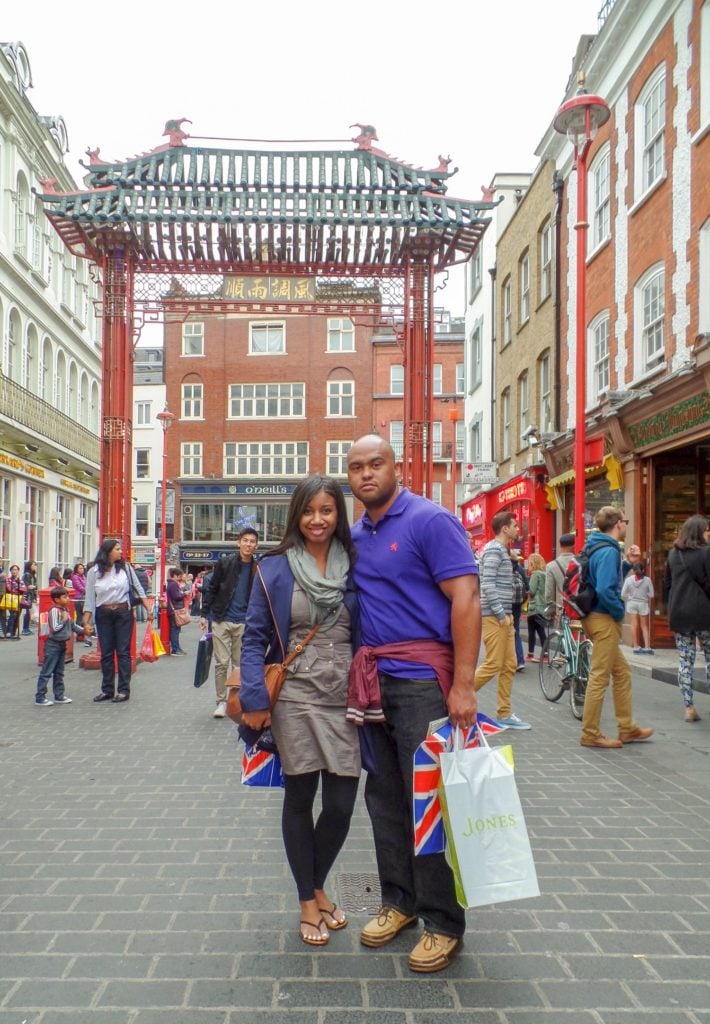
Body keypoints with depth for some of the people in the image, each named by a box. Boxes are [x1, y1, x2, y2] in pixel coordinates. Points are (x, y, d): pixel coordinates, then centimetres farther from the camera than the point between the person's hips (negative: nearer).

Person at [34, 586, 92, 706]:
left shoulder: (65, 610, 9)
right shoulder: (54, 610, -17)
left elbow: (72, 625, 18)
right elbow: (55, 628, -23)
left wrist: (83, 630, 9)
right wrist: (64, 620, -17)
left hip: (62, 644, 9)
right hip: (53, 645, -9)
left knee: (59, 672, 15)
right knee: (46, 672, -4)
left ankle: (59, 695, 22)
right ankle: (40, 698, 0)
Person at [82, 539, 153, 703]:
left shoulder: (126, 568, 3)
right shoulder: (94, 572, 2)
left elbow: (138, 589, 8)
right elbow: (89, 598, 2)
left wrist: (149, 609, 2)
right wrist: (86, 622, -3)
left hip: (123, 613, 0)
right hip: (103, 615, 1)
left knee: (123, 652, 0)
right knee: (106, 653, 7)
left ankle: (124, 690, 6)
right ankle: (107, 690, 16)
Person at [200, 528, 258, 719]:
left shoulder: (257, 569, 1)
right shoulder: (224, 564, -2)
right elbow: (211, 589, 2)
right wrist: (204, 614, -2)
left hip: (243, 623, 1)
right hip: (221, 620, -1)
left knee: (239, 665, 7)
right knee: (221, 663, 2)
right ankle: (221, 701, 13)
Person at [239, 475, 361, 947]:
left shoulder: (354, 568, 4)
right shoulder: (275, 569, -1)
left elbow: (367, 635, 7)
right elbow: (255, 637, -1)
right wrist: (255, 699, -9)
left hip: (345, 701, 2)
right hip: (294, 699, -1)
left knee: (341, 804, 4)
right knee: (299, 799, 11)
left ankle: (317, 886, 33)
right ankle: (308, 902, 31)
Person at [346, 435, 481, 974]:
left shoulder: (430, 519, -9)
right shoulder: (355, 535, 13)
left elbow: (466, 597, -15)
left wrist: (463, 685, -21)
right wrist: (357, 673, 9)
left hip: (421, 680, -7)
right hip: (372, 680, 7)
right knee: (384, 798, 15)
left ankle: (443, 922, 17)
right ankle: (400, 900, 31)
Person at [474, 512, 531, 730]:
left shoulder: (502, 550, 19)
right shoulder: (494, 549, -12)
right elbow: (487, 585, -21)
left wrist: (507, 614, 17)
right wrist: (501, 614, -20)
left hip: (504, 616, 10)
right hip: (494, 616, -10)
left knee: (509, 665, 9)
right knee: (493, 665, -8)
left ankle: (504, 714, 15)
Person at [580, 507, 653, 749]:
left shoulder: (599, 548, 13)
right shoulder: (609, 551, -18)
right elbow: (604, 589, -28)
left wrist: (628, 564, 15)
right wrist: (619, 611, -13)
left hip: (598, 618, 10)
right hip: (604, 620, -10)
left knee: (622, 673, 18)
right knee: (600, 677, -2)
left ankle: (627, 728, 27)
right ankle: (590, 734, 6)